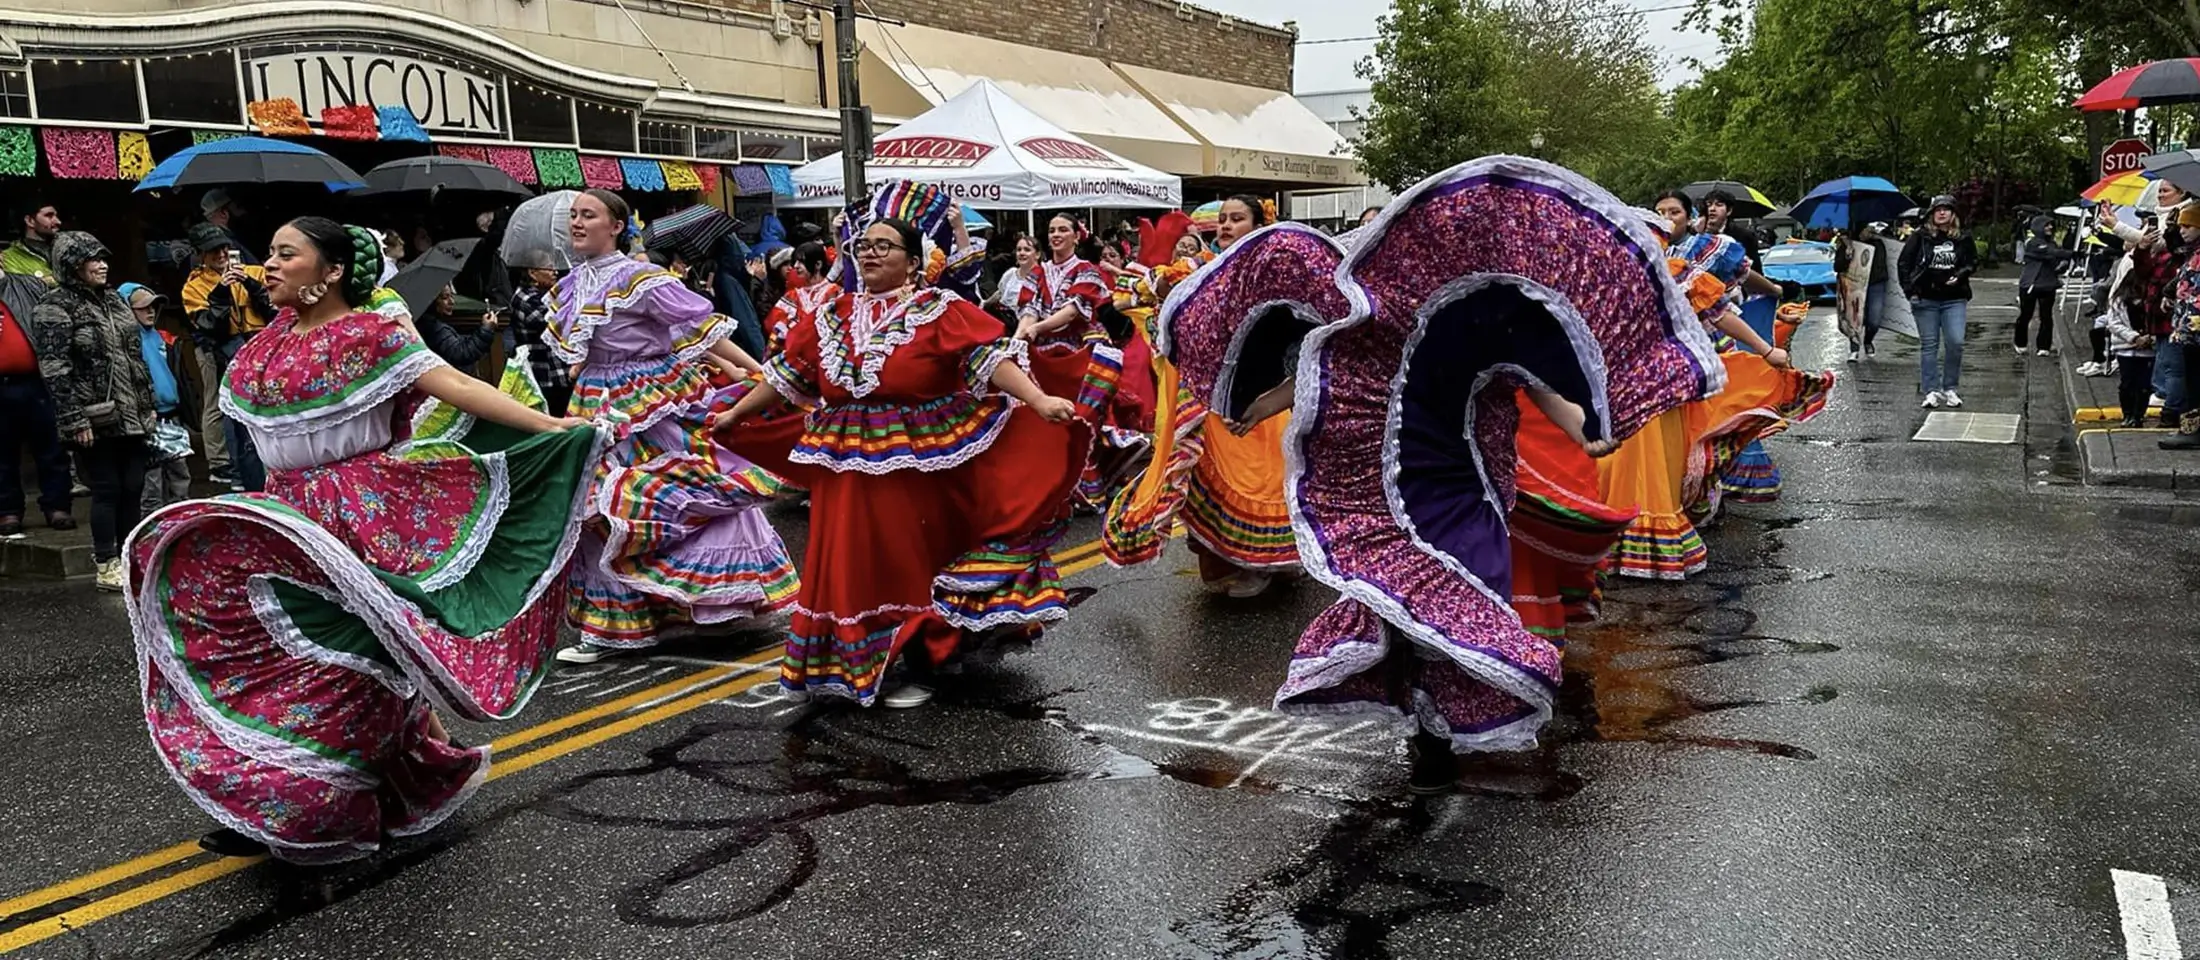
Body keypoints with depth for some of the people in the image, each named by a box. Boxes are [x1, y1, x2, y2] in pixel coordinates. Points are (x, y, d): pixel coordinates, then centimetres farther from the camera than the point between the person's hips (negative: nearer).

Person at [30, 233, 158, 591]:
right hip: (95, 419, -6)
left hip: (131, 414, 6)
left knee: (133, 486, 7)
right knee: (107, 489, -1)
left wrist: (148, 404, 15)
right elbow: (55, 370, -14)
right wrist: (74, 420, -18)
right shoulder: (56, 307, -8)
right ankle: (106, 566, 9)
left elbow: (135, 355, 18)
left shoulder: (112, 299, 13)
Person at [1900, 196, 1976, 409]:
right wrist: (1910, 291, -2)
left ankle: (1950, 389, 7)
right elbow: (1904, 263, 3)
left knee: (1955, 343, -7)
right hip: (1925, 299, -1)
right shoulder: (1920, 237, 0)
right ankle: (1931, 391, 8)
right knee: (1929, 345, 3)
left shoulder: (1963, 239, 4)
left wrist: (1960, 275, -4)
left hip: (1954, 300, 1)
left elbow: (1973, 261, 16)